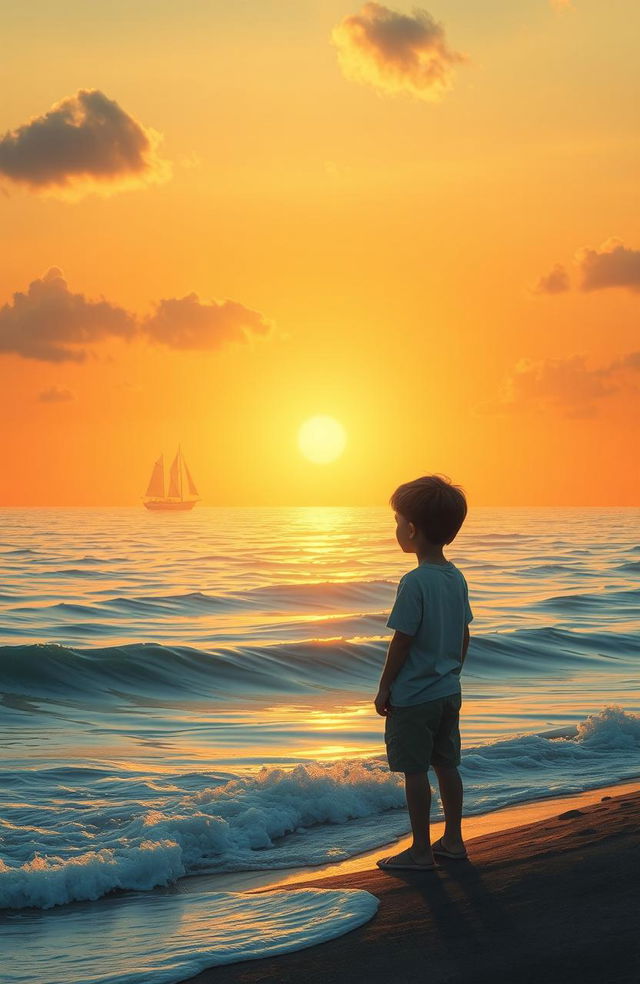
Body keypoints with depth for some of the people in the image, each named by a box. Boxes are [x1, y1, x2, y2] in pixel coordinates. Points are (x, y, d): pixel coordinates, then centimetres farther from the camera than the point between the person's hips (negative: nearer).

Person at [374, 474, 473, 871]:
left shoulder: (415, 582, -20)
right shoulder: (457, 578, 3)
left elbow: (402, 641, -18)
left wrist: (384, 689, -8)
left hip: (414, 695, -8)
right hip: (449, 691, 8)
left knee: (415, 771, 2)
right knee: (447, 765, 16)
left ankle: (421, 850, 8)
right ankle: (454, 839, 24)